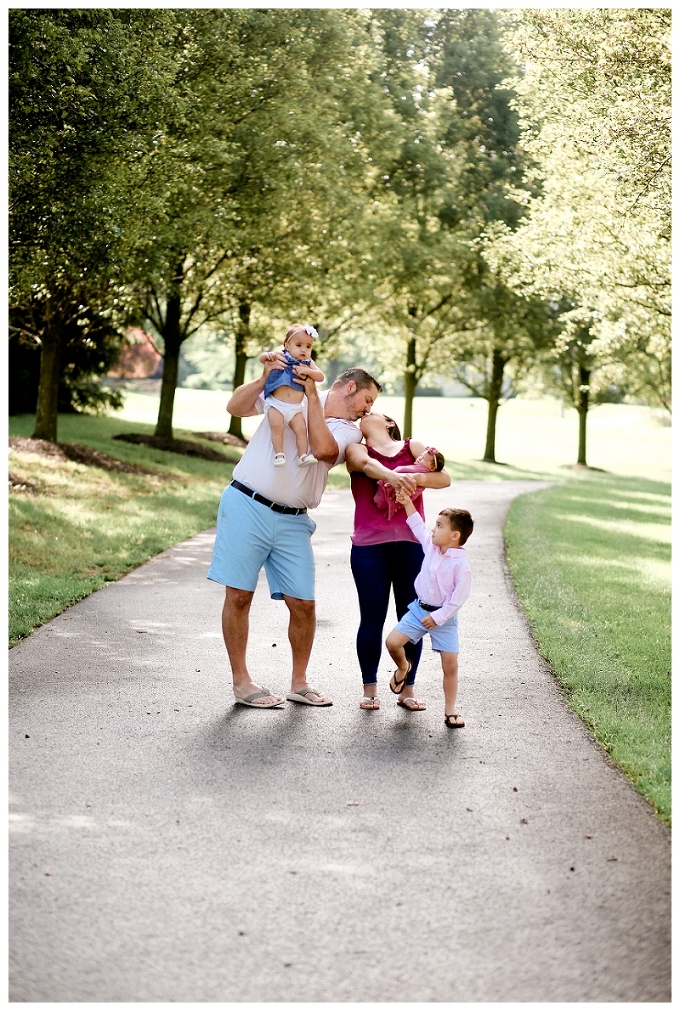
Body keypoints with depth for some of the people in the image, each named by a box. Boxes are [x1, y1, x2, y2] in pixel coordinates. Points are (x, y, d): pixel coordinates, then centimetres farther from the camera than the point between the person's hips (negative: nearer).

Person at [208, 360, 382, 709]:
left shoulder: (350, 432, 9)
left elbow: (322, 448, -13)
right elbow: (235, 407, -1)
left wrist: (313, 394, -11)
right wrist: (264, 378, -15)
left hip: (292, 522, 3)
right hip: (246, 506, -3)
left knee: (303, 603, 1)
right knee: (239, 595, -1)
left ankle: (299, 683, 19)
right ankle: (241, 681, 11)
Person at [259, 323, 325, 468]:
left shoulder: (308, 364, 11)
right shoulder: (281, 358, 4)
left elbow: (320, 377, 1)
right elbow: (261, 359, 7)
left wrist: (308, 371, -16)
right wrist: (267, 355, -17)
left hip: (296, 407, 3)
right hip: (275, 404, -3)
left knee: (301, 429, -11)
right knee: (276, 426, -22)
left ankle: (303, 456, -10)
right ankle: (279, 454, -22)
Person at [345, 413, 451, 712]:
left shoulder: (412, 447, 13)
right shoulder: (356, 450, 10)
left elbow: (444, 478, 0)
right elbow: (367, 464, -14)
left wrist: (417, 478, -22)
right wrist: (391, 476, -37)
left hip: (411, 545, 1)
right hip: (369, 546, -1)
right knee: (372, 619, 1)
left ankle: (408, 688, 13)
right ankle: (370, 688, 12)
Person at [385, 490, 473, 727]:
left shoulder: (461, 564, -19)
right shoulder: (431, 547, 1)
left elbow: (459, 598, -19)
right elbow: (419, 526, 19)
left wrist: (438, 617, -20)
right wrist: (407, 503, 16)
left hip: (444, 617, -5)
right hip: (419, 609, 5)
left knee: (450, 664, -5)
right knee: (392, 641, -7)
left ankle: (450, 710, 7)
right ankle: (403, 667, 26)